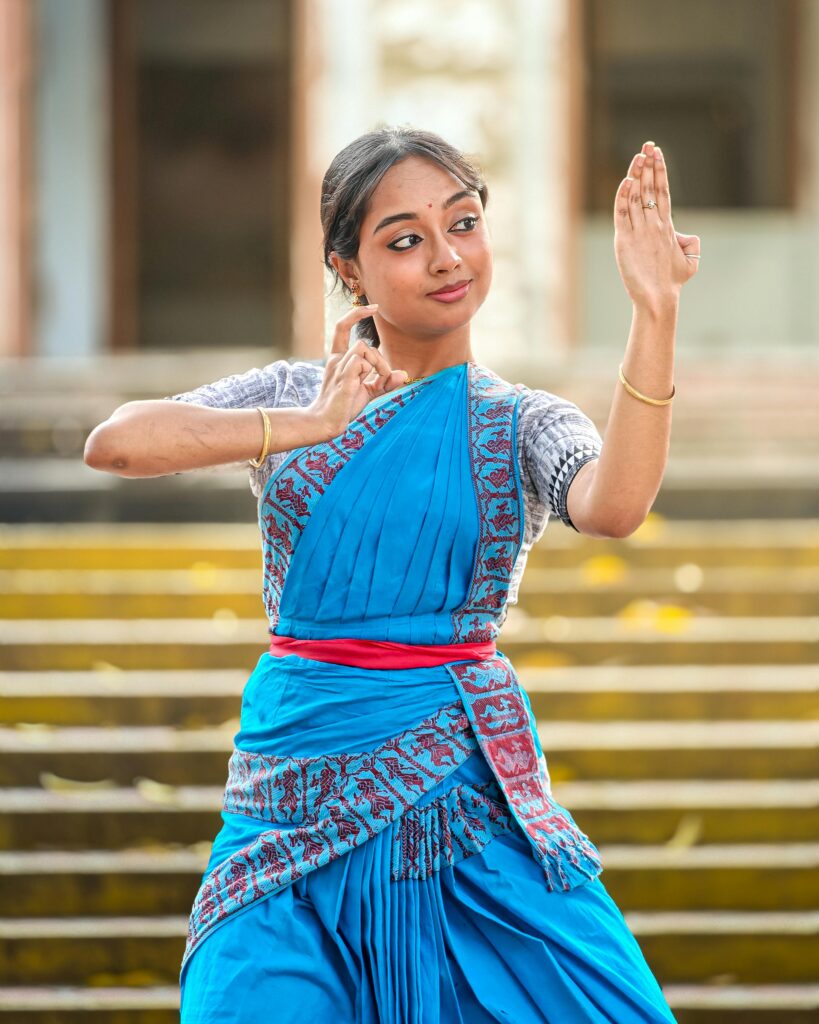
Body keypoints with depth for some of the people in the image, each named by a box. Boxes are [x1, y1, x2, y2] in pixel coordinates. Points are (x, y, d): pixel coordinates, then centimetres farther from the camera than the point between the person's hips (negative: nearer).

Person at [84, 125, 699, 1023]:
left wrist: (655, 314, -27)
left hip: (466, 789, 0)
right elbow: (114, 442, -8)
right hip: (296, 780, 1)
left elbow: (614, 508, -18)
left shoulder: (525, 424, 5)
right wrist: (312, 427, -15)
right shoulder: (289, 395, 8)